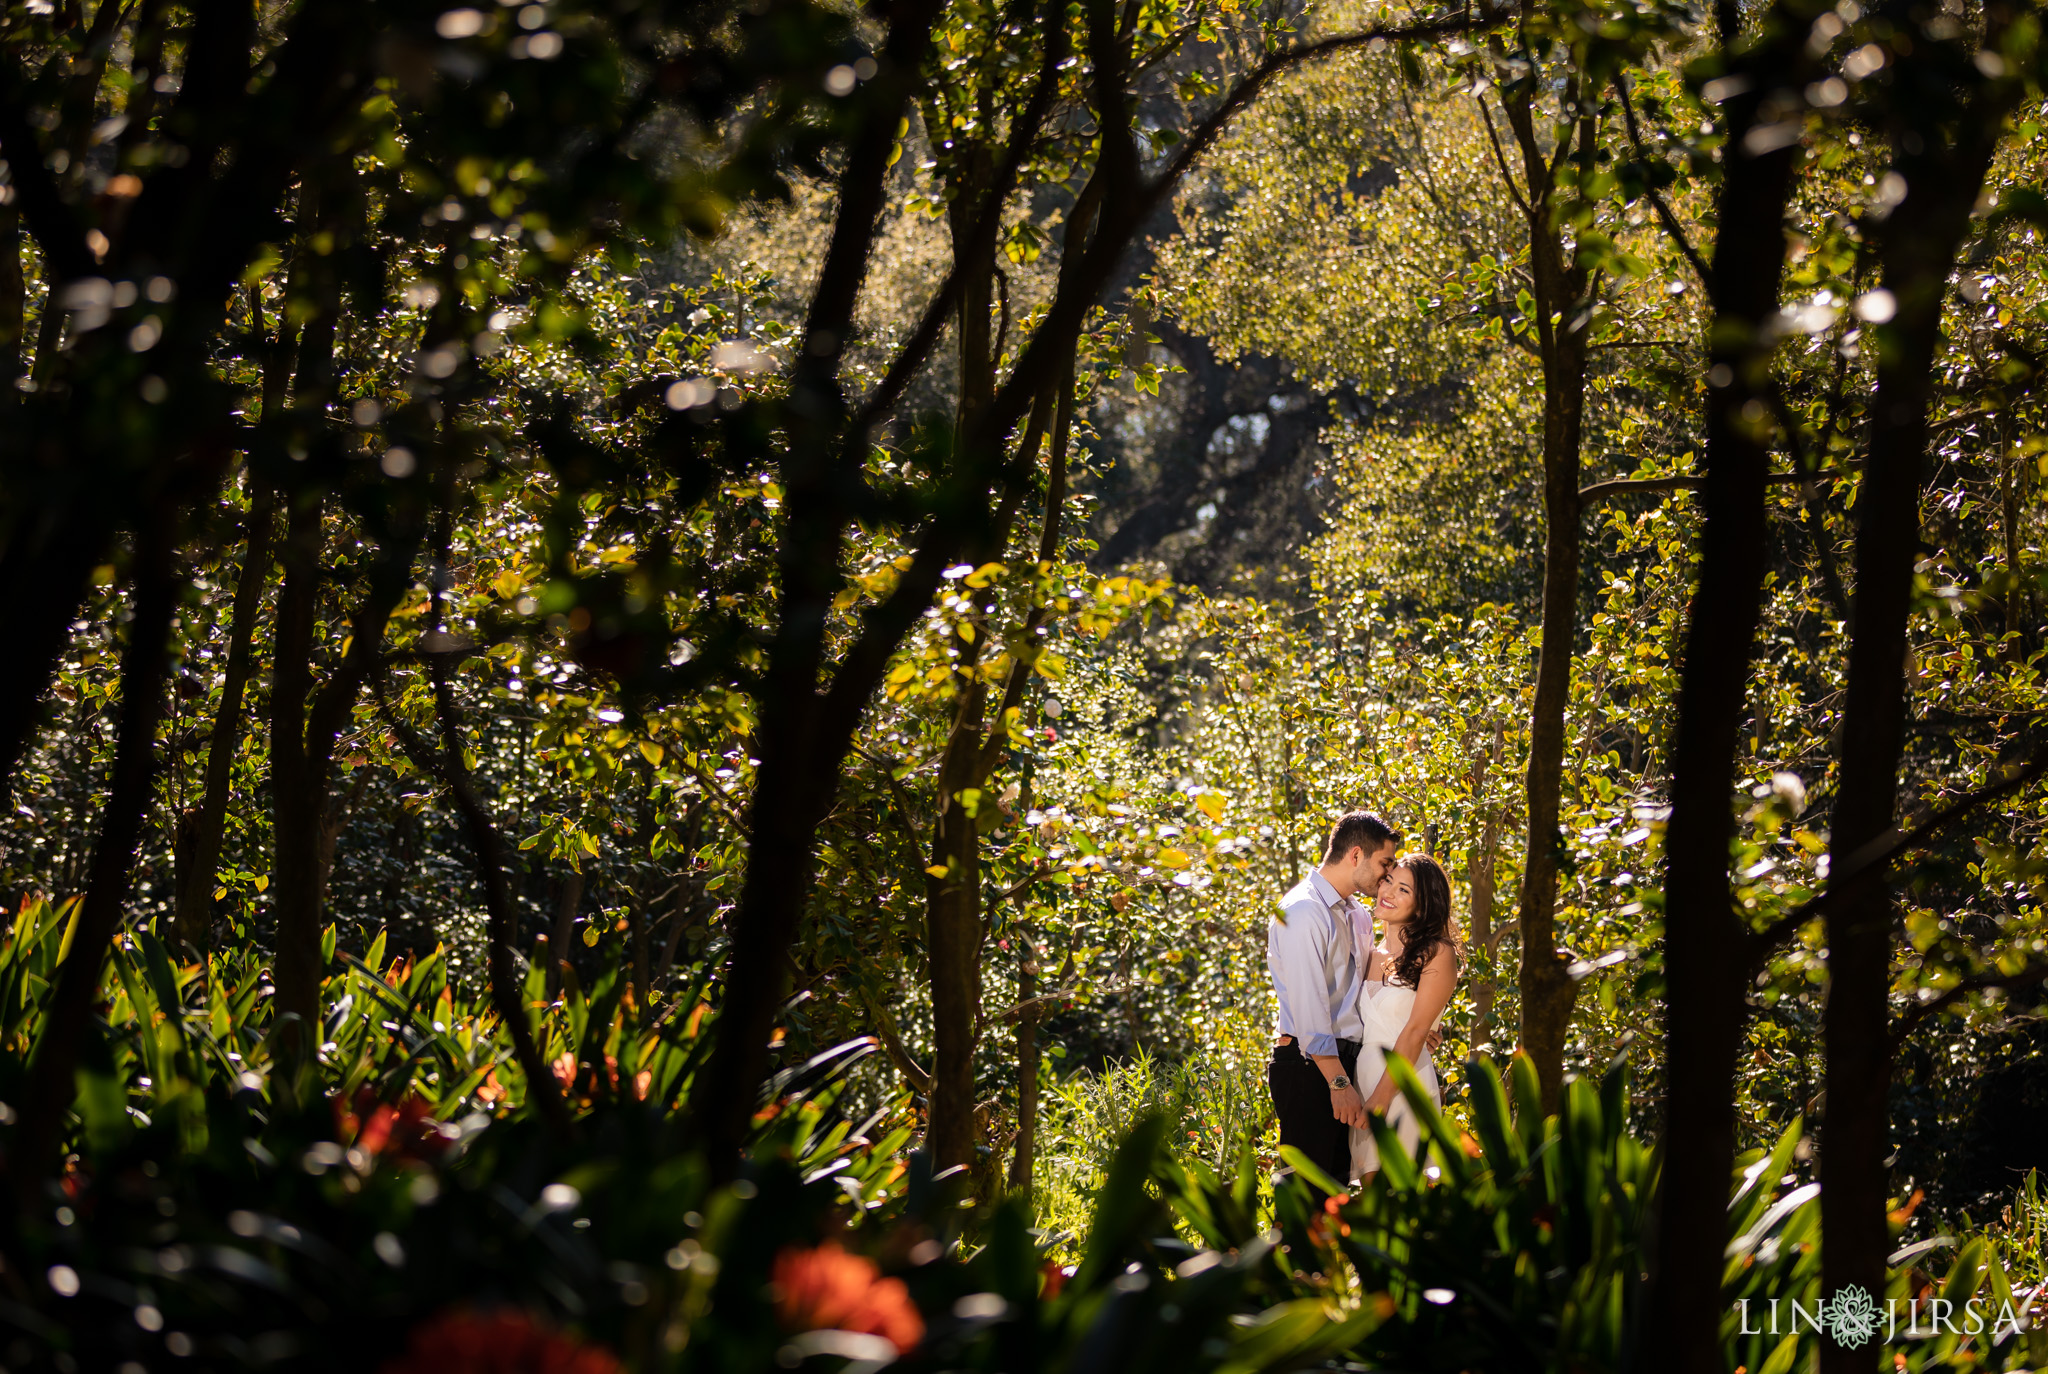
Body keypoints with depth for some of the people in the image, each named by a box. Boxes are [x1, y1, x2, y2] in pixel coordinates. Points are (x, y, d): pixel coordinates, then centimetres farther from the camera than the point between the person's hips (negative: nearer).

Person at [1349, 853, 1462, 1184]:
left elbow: (1415, 1032, -11)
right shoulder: (1370, 958, 14)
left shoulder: (1437, 954, -5)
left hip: (1404, 1090, -6)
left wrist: (1382, 1097, -15)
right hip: (1360, 1082, 6)